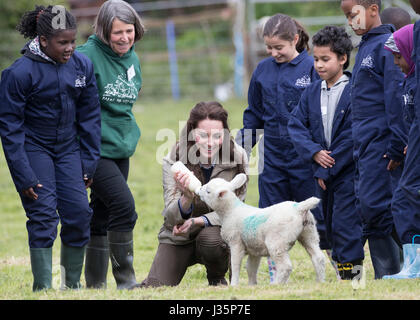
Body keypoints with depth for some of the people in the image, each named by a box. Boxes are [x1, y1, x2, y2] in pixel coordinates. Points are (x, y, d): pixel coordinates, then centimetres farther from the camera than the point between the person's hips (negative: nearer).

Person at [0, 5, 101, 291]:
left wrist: (89, 163, 2)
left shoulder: (82, 66, -4)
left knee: (79, 213, -4)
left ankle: (72, 284, 11)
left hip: (68, 149, 4)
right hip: (33, 148, -4)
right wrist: (23, 176, -16)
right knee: (44, 216, -13)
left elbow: (90, 118, 6)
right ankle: (43, 288, -8)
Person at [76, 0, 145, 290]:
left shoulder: (132, 58, 10)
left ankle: (96, 283, 17)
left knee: (103, 214, 11)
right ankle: (125, 279, -9)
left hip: (121, 148, 8)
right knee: (123, 204, -17)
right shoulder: (88, 56, -15)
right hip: (95, 148, -8)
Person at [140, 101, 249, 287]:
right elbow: (171, 219, -20)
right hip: (178, 238, 0)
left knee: (210, 239, -35)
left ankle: (217, 280, -3)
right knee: (155, 290, -18)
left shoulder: (237, 158, -14)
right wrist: (187, 199, -43)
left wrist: (197, 221, -27)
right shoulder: (174, 161, -15)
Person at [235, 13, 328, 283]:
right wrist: (243, 145, 12)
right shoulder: (263, 70, 7)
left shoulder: (312, 68, -6)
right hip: (273, 157, 4)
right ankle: (276, 273, 12)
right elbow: (254, 114, 18)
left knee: (315, 214, 1)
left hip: (305, 157, -4)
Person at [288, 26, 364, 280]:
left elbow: (351, 137, -15)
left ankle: (352, 275, -5)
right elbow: (296, 125, 4)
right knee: (330, 224, 12)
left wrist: (327, 170, -14)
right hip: (323, 173, 6)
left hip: (349, 171, -6)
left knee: (345, 224, -9)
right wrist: (314, 152, -14)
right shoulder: (312, 92, 8)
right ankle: (340, 264, 22)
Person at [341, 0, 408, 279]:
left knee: (375, 205, -14)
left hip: (382, 142, -9)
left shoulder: (386, 46, -10)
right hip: (365, 145, 9)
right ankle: (386, 277, 9)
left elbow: (396, 98, -16)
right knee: (369, 212, 6)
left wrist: (397, 147, -19)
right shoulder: (365, 48, 19)